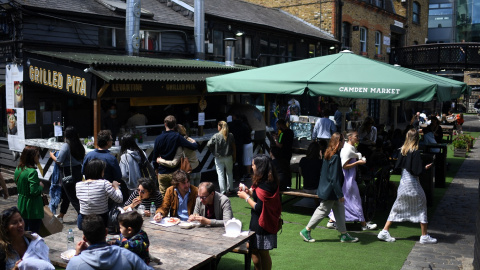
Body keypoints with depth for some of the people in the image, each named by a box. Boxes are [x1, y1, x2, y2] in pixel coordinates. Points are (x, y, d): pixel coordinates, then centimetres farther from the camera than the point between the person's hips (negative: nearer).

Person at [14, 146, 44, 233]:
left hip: (21, 205, 8)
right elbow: (34, 191, -25)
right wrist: (41, 186, -6)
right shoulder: (32, 171, -22)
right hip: (33, 208, -8)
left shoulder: (18, 169, 4)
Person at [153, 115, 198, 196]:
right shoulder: (177, 137, -11)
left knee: (163, 196, 10)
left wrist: (156, 170, 21)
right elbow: (194, 146, -15)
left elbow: (155, 157, 7)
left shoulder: (158, 138, -1)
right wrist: (194, 142, 9)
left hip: (162, 173, 2)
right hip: (175, 172, -2)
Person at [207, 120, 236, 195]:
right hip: (228, 157, 2)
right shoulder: (230, 135, -4)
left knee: (220, 174, 4)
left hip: (218, 158, -2)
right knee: (229, 173, 16)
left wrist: (213, 152, 2)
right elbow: (234, 148, 0)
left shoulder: (216, 136, -11)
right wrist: (234, 157, 10)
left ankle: (223, 191, 2)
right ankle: (229, 190, 24)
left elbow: (208, 145, -15)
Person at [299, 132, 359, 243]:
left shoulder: (328, 154, 5)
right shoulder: (335, 157, -24)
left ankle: (344, 235, 22)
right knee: (323, 210, 3)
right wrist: (340, 195, -20)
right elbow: (335, 178, -24)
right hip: (330, 191, -10)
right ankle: (306, 231, 13)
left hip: (326, 188, 10)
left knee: (340, 209, 14)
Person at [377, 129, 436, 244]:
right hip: (412, 184, -6)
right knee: (421, 206, 9)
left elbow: (398, 166, 9)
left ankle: (384, 231, 10)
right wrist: (425, 168, 0)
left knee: (398, 207, 13)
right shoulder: (415, 152, -16)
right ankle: (424, 236, 15)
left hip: (403, 182, 6)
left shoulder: (403, 150, 3)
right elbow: (417, 171, -18)